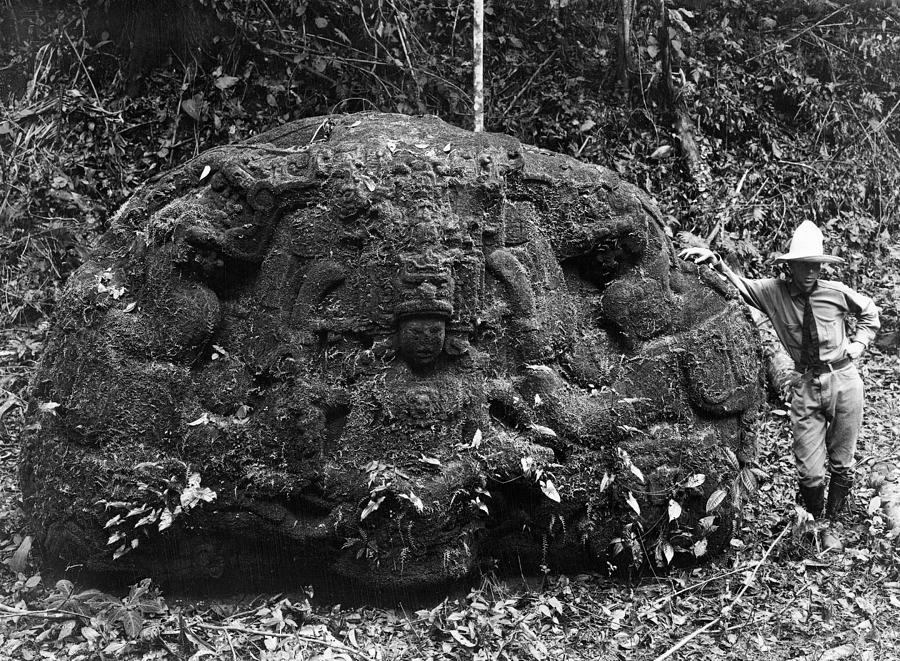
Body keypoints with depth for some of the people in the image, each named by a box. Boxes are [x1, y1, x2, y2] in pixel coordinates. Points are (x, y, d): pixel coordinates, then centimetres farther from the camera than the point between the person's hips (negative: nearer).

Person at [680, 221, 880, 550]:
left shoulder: (837, 292, -3)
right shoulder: (774, 292, -5)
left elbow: (869, 312, 14)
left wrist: (858, 343, 2)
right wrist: (716, 262, -26)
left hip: (844, 381, 1)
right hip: (806, 386, 0)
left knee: (842, 464, 11)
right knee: (809, 470, -1)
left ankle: (832, 524, 32)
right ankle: (814, 522, 26)